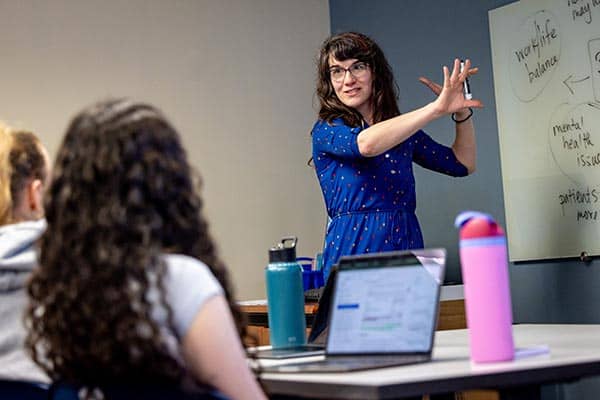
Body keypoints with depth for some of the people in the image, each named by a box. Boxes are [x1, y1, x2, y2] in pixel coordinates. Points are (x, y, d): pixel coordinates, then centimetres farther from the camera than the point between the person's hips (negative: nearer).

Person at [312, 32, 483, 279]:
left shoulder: (402, 131, 13)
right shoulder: (327, 130, -3)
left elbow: (462, 164, 19)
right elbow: (366, 144, -25)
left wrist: (462, 113, 4)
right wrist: (437, 108, -25)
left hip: (407, 247, 5)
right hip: (354, 252, -4)